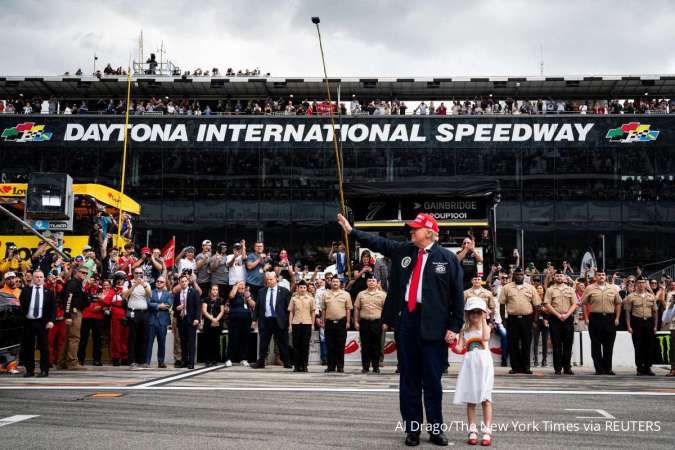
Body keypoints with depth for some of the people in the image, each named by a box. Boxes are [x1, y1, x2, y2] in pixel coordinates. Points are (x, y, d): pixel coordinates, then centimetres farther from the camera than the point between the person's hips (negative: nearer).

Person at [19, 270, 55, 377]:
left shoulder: (49, 292, 7)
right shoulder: (25, 291, 9)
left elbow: (53, 308, 4)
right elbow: (20, 304, 5)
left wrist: (51, 320, -6)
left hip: (43, 322, -1)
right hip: (28, 322, 1)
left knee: (44, 347, -1)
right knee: (28, 347, 4)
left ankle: (44, 370, 5)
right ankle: (29, 370, 13)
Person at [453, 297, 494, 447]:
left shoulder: (486, 327, 4)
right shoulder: (464, 330, 9)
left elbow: (485, 338, -19)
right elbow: (459, 348, 2)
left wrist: (484, 320, -15)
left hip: (484, 363, -2)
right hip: (469, 364, 2)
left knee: (485, 398, -4)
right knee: (470, 399, 4)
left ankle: (487, 431, -1)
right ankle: (472, 431, 10)